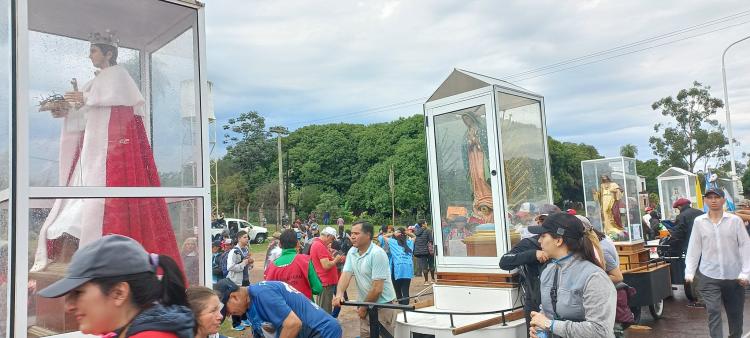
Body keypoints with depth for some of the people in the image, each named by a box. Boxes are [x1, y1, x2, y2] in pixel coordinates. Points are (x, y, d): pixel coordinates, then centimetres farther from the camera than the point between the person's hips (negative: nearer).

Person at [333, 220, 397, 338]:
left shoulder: (377, 253, -20)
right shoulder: (352, 252, 3)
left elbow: (377, 289, -20)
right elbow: (346, 274, -6)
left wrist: (364, 307, -10)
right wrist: (339, 294, -24)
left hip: (382, 306, -7)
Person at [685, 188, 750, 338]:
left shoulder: (735, 220, -3)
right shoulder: (699, 222, 1)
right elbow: (694, 248, 3)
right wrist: (689, 272, 0)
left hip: (734, 276, 1)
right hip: (709, 276, 0)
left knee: (735, 313, 14)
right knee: (713, 312, -7)